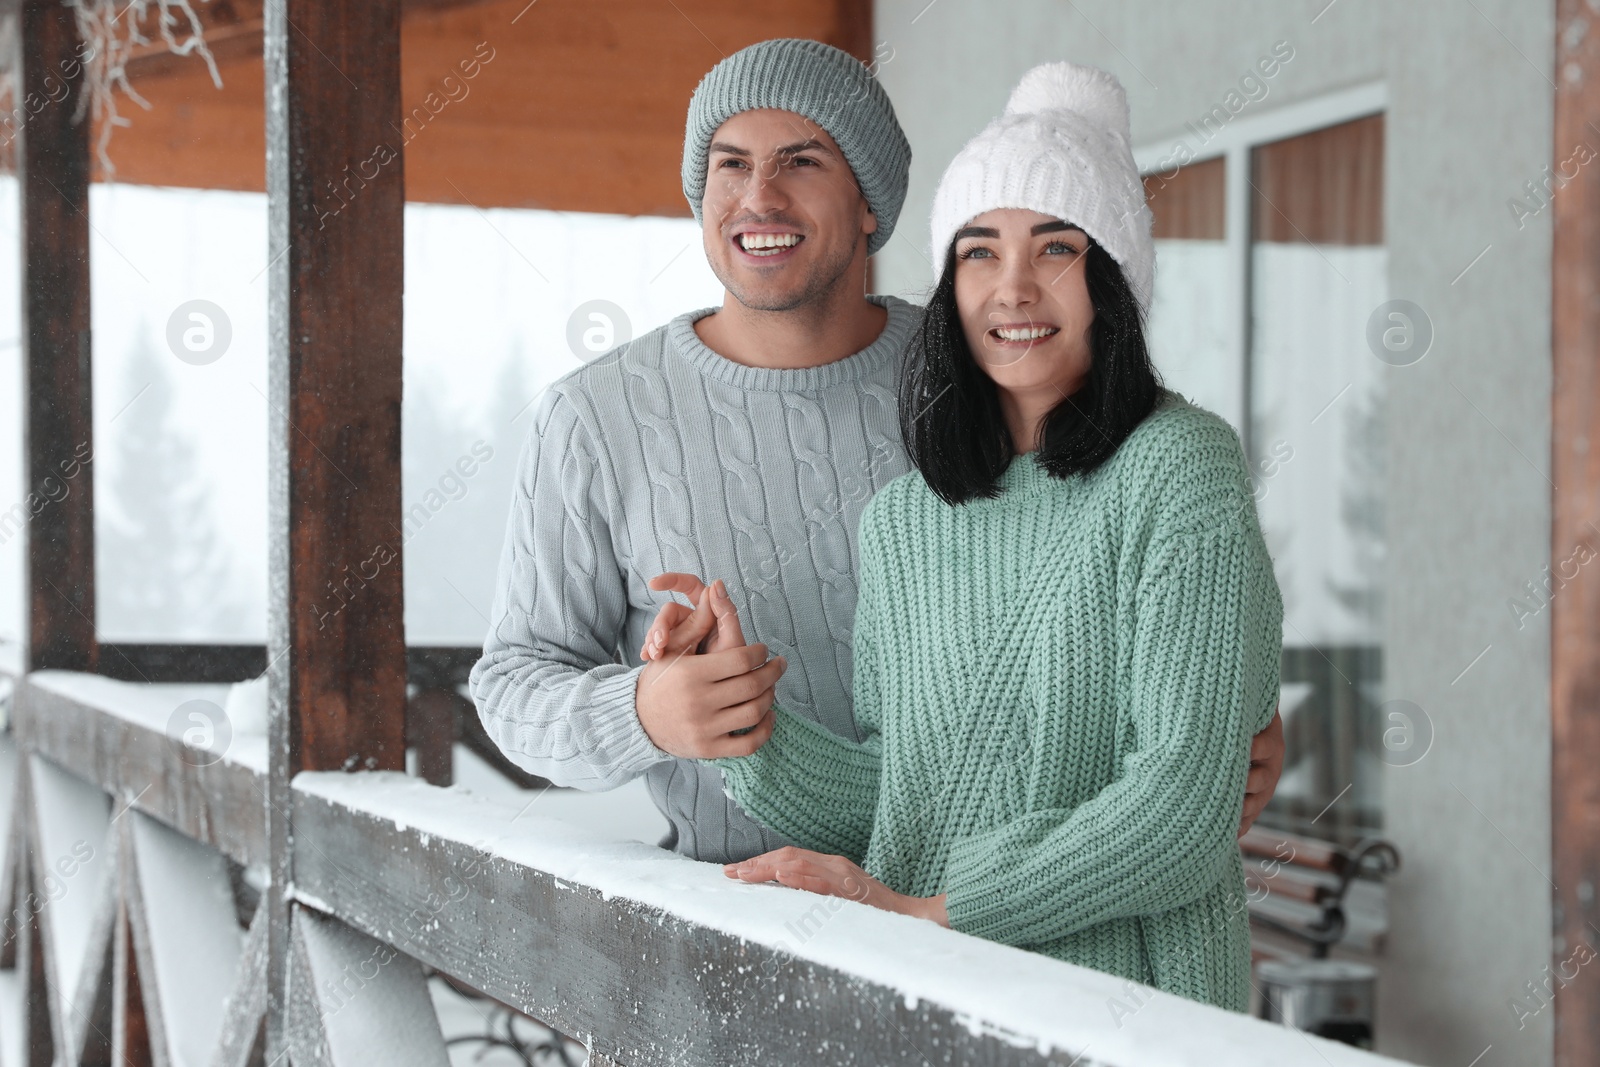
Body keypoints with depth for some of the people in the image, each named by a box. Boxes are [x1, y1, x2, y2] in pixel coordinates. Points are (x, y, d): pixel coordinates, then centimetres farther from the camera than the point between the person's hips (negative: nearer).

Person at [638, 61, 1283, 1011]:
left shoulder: (1177, 469, -7)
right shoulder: (903, 517, 9)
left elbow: (1186, 800, -14)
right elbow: (885, 805, 9)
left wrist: (922, 913, -15)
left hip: (1125, 997, -4)